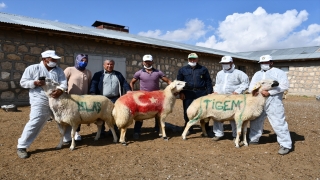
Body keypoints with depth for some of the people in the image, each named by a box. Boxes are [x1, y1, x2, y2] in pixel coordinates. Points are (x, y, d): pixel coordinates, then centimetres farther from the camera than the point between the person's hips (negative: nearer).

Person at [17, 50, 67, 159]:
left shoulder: (59, 71, 8)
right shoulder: (33, 68, -1)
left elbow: (63, 83, -3)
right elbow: (23, 82, 0)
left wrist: (60, 90, -25)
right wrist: (35, 83, -19)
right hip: (40, 102, -5)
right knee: (35, 123, -12)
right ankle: (21, 147, 3)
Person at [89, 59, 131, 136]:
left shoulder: (118, 74, 16)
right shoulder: (98, 74, 5)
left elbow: (124, 83, 11)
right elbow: (93, 85, -5)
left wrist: (128, 90, -8)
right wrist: (93, 94, -21)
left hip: (116, 99, 2)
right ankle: (101, 131, 21)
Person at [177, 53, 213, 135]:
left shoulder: (203, 69, 8)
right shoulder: (182, 70, 9)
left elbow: (208, 82, 8)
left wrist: (209, 93, 1)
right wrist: (181, 92, 0)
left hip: (201, 93, 0)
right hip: (188, 94, 1)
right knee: (187, 111, 5)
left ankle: (206, 129, 18)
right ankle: (189, 128, 20)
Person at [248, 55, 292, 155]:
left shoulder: (278, 72, 0)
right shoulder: (257, 74, 18)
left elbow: (285, 85, -12)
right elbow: (251, 86, 11)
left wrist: (269, 92, -19)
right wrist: (253, 90, -15)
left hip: (273, 103, -6)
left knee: (278, 124, -7)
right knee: (255, 121, 13)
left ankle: (285, 145, 2)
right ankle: (253, 139, 28)